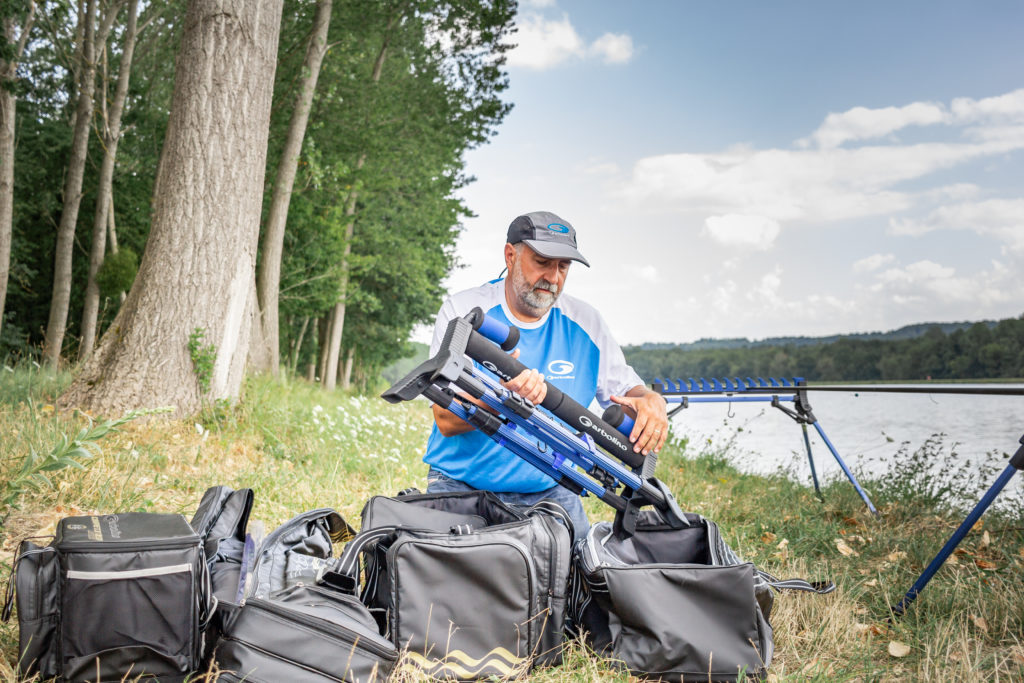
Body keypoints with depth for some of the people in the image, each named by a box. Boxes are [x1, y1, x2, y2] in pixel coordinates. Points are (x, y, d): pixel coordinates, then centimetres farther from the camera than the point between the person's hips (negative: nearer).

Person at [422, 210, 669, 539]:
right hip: (461, 489, -2)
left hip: (550, 492, 3)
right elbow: (446, 420, -13)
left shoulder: (585, 323, 3)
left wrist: (652, 402, -18)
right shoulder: (464, 311, -7)